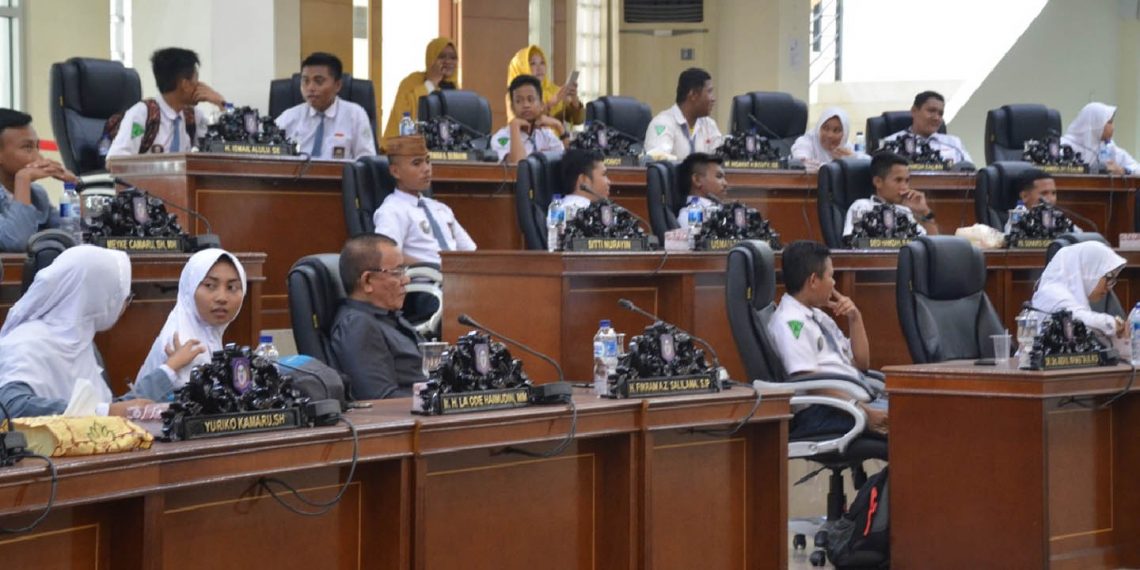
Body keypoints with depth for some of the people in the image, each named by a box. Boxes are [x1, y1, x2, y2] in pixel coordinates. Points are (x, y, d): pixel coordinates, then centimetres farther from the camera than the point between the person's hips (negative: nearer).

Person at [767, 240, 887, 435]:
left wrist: (855, 319, 13)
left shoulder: (819, 316, 22)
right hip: (824, 413, -10)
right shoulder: (790, 322, -8)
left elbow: (861, 363, 28)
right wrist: (865, 412, -23)